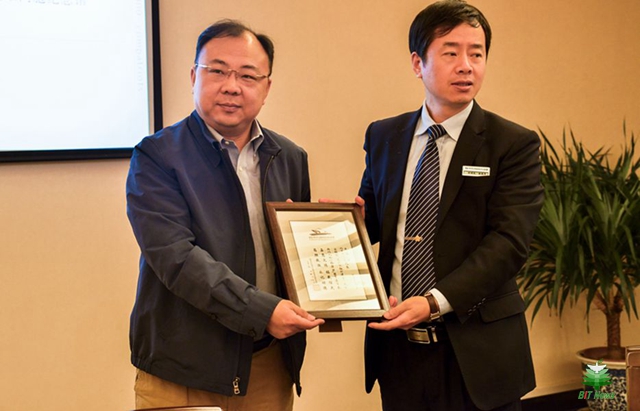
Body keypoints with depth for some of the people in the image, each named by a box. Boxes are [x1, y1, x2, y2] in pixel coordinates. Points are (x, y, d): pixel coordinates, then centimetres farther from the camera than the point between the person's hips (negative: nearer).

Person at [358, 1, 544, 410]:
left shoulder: (515, 145, -5)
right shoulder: (383, 137, 8)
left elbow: (509, 241, -14)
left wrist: (436, 300, -25)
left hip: (475, 351, -3)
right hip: (396, 345, 3)